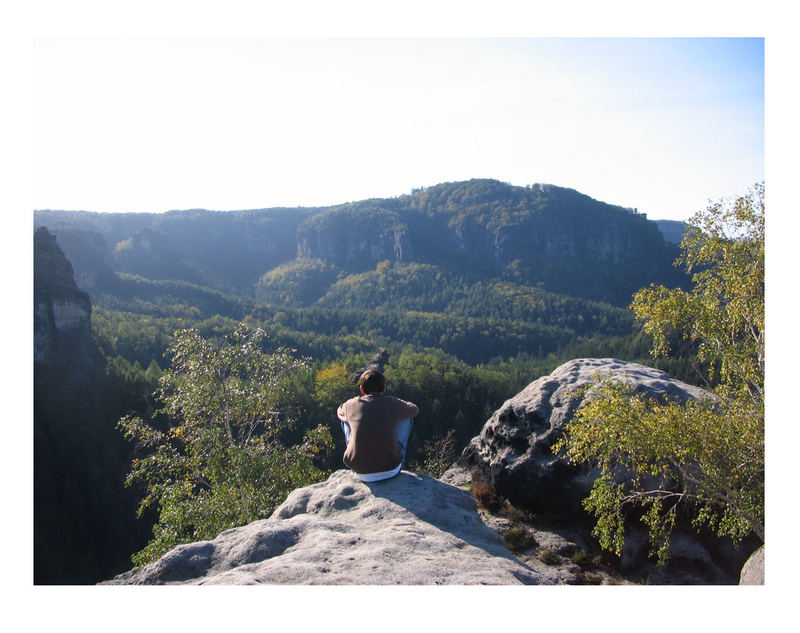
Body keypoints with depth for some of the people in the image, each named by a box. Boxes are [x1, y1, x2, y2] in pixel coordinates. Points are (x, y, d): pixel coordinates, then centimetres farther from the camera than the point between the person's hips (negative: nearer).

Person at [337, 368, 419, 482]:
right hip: (390, 471, -1)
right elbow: (415, 410, 19)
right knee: (407, 417, 17)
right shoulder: (393, 403, -4)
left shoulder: (352, 405, -1)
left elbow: (339, 411, 25)